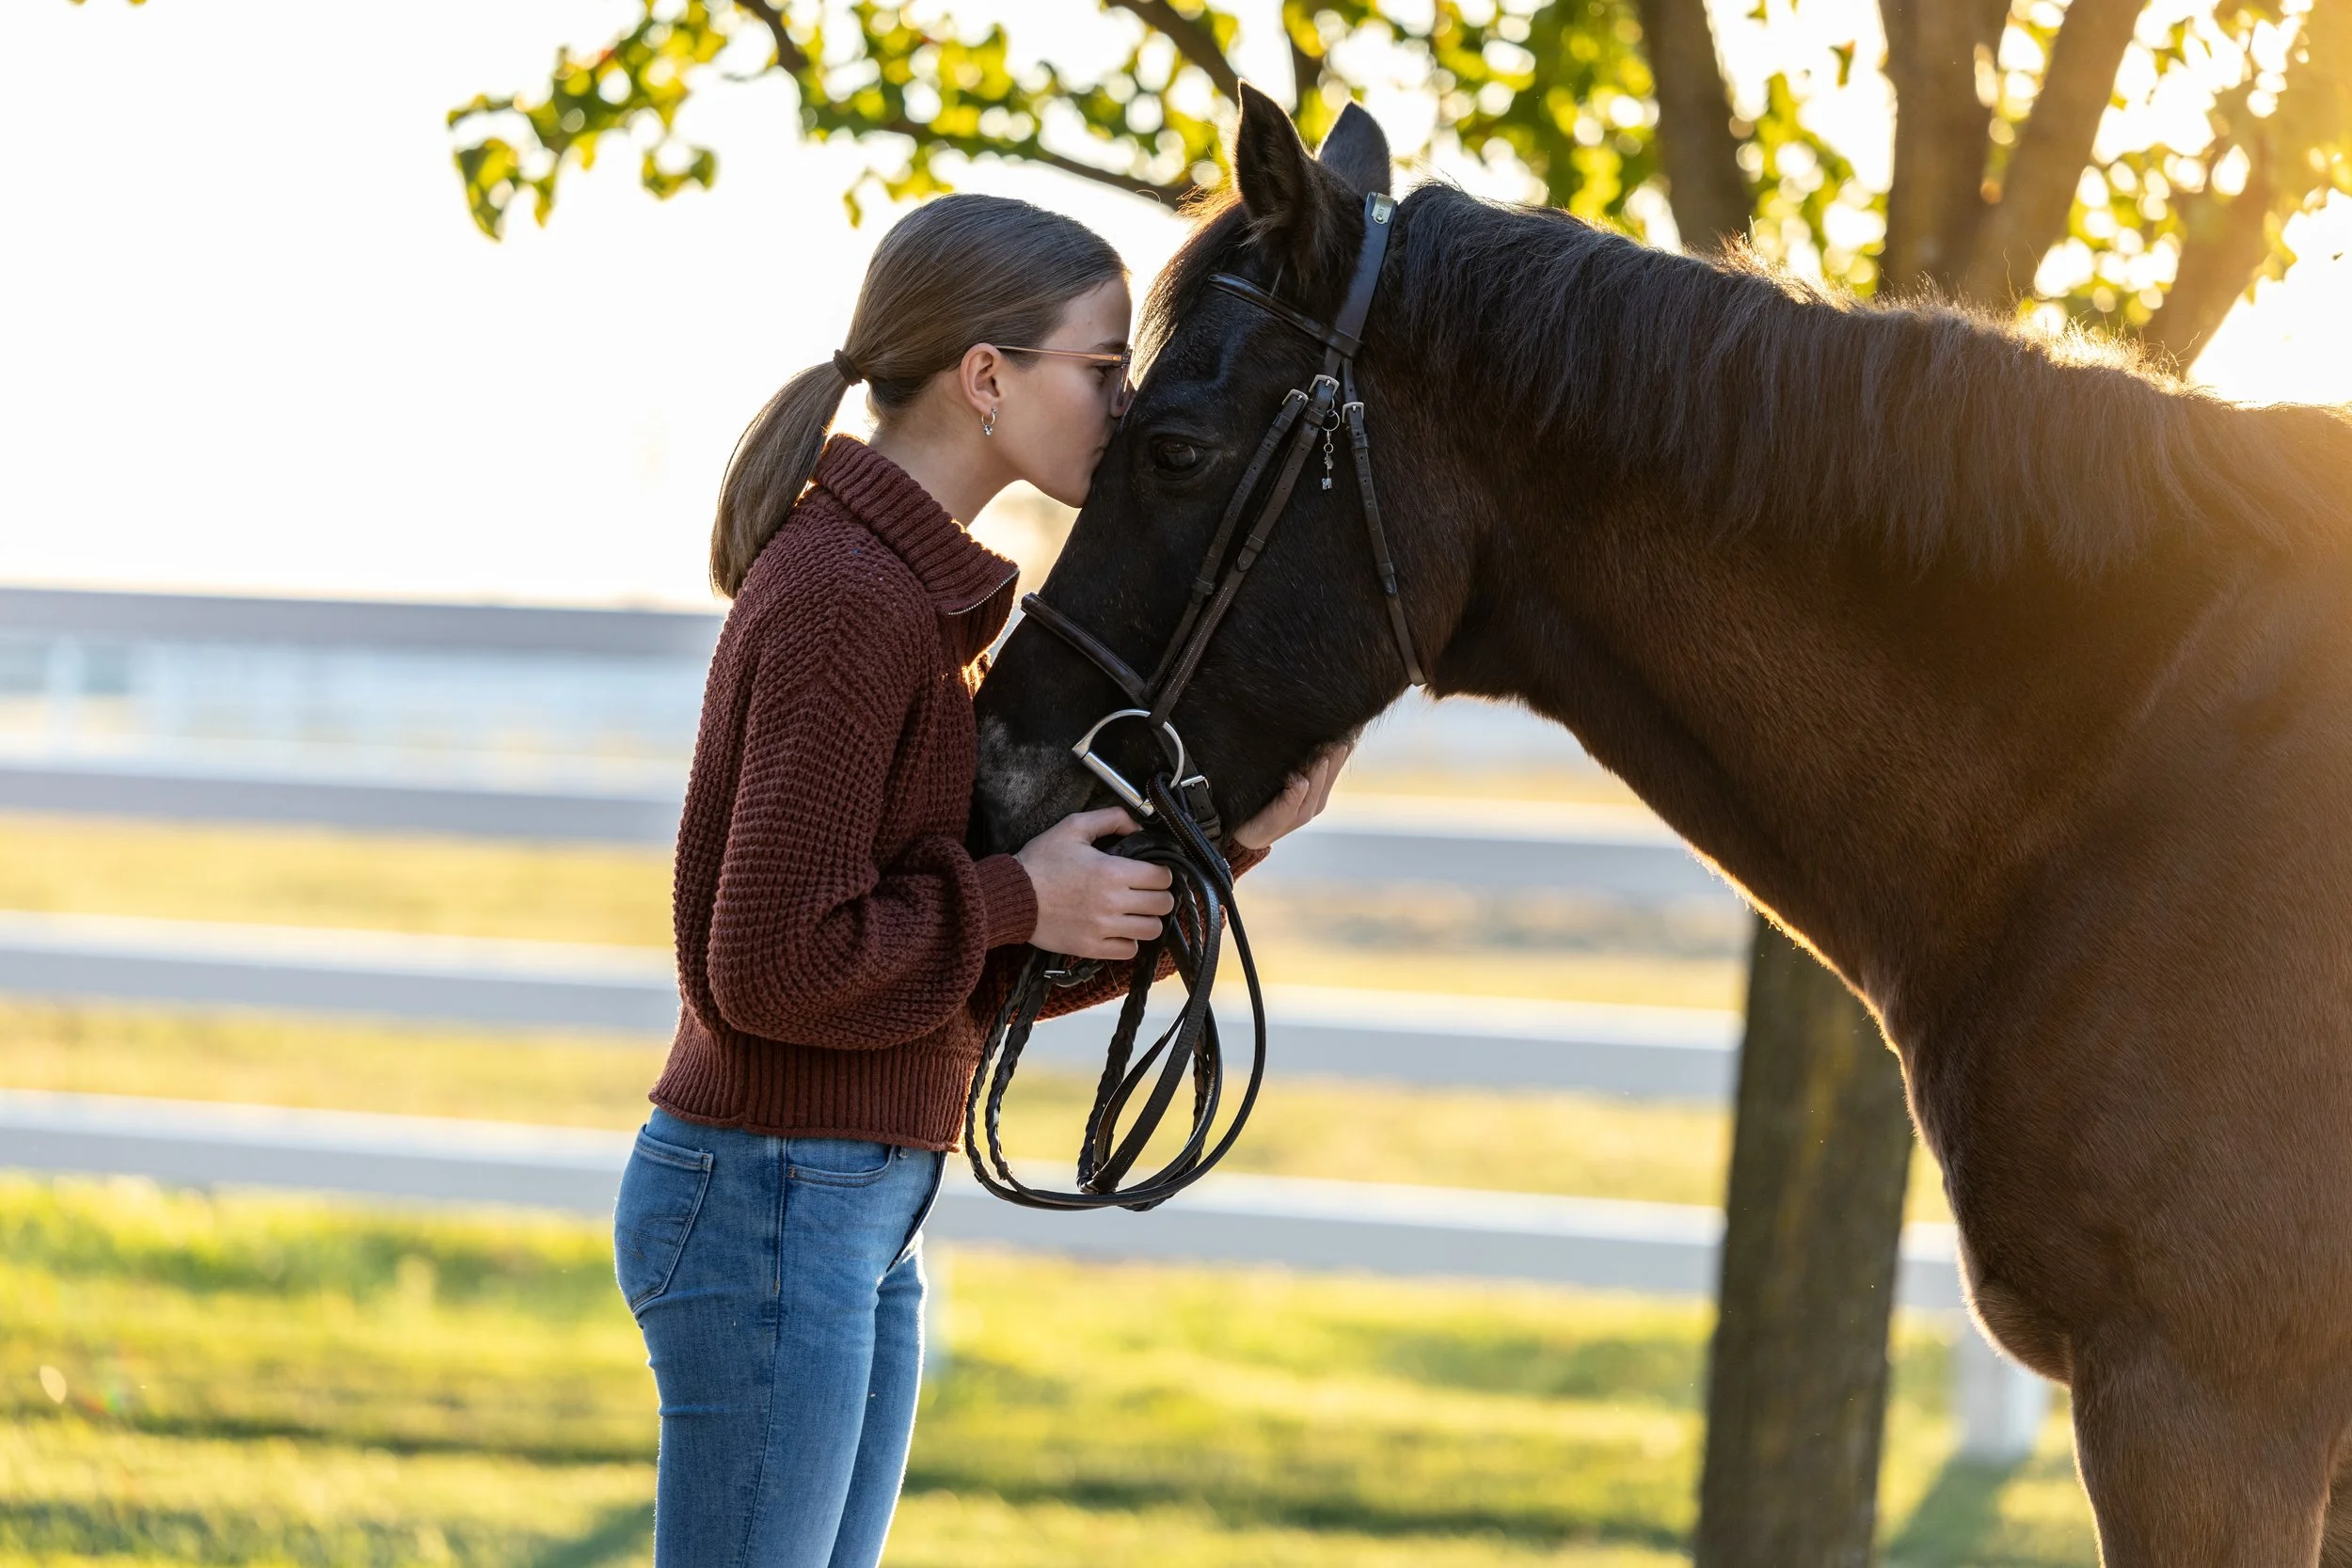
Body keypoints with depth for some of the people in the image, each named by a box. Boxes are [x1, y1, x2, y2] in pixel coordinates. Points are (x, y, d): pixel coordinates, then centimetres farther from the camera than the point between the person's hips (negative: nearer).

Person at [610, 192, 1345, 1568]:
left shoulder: (916, 590, 14)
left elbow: (1000, 974, 15)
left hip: (861, 1218, 10)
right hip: (774, 1209, -10)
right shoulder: (847, 600, -17)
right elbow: (770, 965, -23)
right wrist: (1011, 900, -14)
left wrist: (1221, 842, 4)